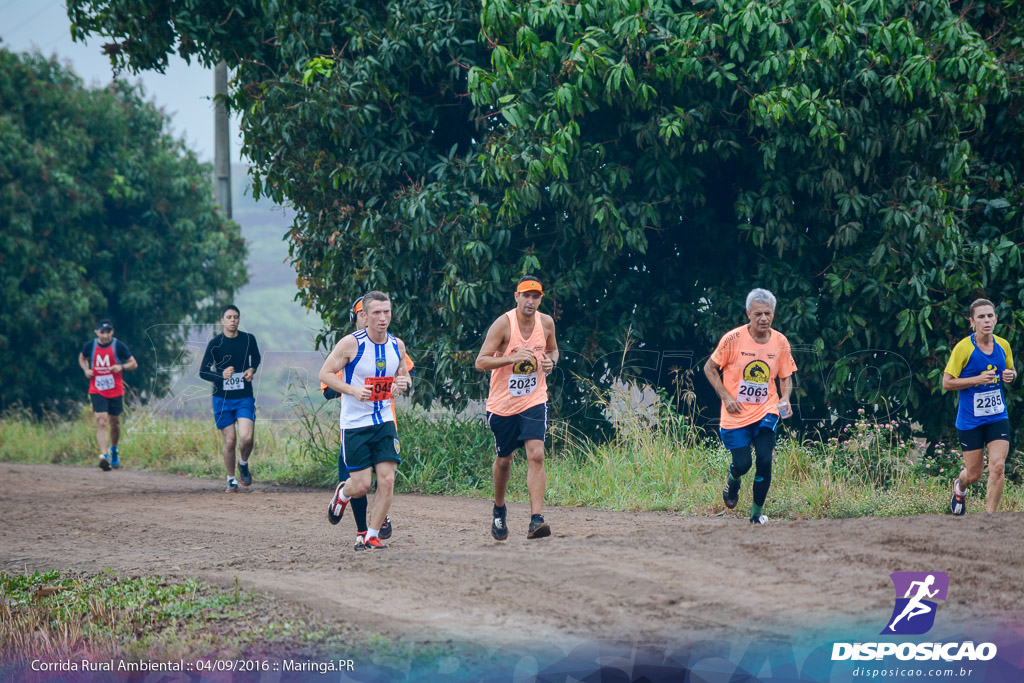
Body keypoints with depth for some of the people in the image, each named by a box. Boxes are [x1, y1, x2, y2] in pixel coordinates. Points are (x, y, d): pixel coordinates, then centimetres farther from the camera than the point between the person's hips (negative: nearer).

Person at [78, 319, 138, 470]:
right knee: (101, 421, -16)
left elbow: (134, 363, 1)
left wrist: (121, 367, -19)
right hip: (97, 391, -1)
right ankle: (103, 455, -25)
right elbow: (82, 358, 20)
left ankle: (114, 451, 39)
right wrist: (86, 370, -1)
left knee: (115, 423, 13)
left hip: (116, 391, 1)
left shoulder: (119, 346, -5)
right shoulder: (90, 346, -1)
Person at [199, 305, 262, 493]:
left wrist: (252, 369, 0)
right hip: (222, 398, -1)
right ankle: (231, 480, 16)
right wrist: (221, 375, -21)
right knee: (229, 441, -2)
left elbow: (256, 358, 22)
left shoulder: (248, 339, 1)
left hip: (245, 398, 1)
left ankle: (244, 464, 16)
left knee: (246, 437, -16)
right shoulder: (215, 343, -5)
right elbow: (203, 372, -3)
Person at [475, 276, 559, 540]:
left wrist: (550, 362, -4)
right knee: (503, 459, 13)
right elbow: (481, 362, -16)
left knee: (536, 454, -17)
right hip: (503, 404, -1)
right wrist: (513, 358, -29)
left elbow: (553, 350, 20)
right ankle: (499, 509, 40)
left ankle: (536, 520, -22)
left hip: (534, 401, 1)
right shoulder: (503, 324, -13)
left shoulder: (546, 322, -1)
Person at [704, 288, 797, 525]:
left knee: (764, 460, -15)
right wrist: (726, 396, -10)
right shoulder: (732, 339, -11)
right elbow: (709, 368, 0)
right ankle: (732, 480, 34)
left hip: (766, 412, 2)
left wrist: (785, 399, -7)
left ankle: (757, 512, 4)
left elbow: (786, 376, 13)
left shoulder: (780, 342, -2)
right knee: (742, 464, -6)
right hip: (736, 415, -2)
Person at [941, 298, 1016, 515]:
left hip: (997, 417, 3)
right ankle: (960, 486, 43)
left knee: (998, 467, -13)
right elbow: (947, 383, -11)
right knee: (974, 474, 6)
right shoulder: (963, 348, -12)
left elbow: (1010, 371, 19)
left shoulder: (1003, 345, 2)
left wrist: (1010, 375, -6)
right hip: (970, 421, -3)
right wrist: (978, 379, -23)